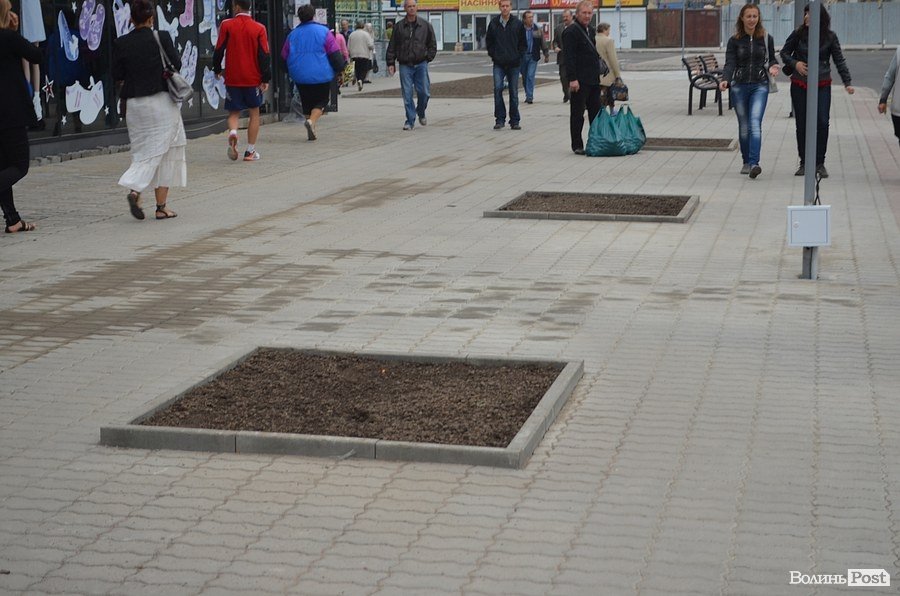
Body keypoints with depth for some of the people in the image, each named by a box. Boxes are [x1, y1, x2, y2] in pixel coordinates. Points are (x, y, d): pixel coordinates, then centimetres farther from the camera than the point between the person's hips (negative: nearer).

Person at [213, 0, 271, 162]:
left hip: (232, 79, 0)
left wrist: (217, 70, 15)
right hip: (253, 79, 0)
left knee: (233, 112, 12)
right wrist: (266, 78, 0)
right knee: (254, 113, 11)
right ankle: (250, 151, 8)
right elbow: (264, 55, -4)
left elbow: (219, 50, 0)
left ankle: (232, 132, -21)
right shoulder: (259, 28, -3)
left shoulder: (226, 25, -3)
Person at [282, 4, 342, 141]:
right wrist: (340, 69, 6)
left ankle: (312, 131, 12)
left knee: (307, 103, 15)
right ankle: (312, 121, -21)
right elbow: (335, 53, -7)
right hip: (321, 76, -3)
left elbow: (284, 56, 11)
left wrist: (291, 73, 25)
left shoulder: (292, 34, 5)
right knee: (321, 101, 6)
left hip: (300, 77, 3)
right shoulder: (323, 32, -5)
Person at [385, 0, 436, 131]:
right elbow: (392, 46, 7)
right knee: (407, 95, -2)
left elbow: (432, 44, 13)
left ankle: (421, 113, 23)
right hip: (405, 65, 0)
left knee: (424, 92, -4)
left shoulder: (425, 25, 5)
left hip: (421, 64, 0)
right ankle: (410, 120, 7)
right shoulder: (399, 26, 4)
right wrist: (390, 63, 2)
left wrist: (428, 58, 4)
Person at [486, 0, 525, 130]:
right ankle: (500, 119, -6)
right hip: (498, 64, 0)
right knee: (497, 89, -14)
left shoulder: (518, 24, 2)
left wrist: (519, 56, 1)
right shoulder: (493, 23, 3)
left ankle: (514, 121, 13)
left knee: (514, 92, 5)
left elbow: (522, 42, 9)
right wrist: (493, 54, 3)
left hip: (514, 64, 0)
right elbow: (489, 41, 12)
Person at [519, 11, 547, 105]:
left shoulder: (538, 30, 3)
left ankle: (529, 97, -8)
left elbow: (543, 43, 9)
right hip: (522, 56, 0)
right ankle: (528, 95, 23)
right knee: (524, 77, 9)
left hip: (533, 56, 0)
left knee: (530, 76, -9)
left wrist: (546, 55, 11)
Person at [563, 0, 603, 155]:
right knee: (577, 114, -1)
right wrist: (572, 79, -22)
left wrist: (598, 73, 20)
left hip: (593, 80, 8)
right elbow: (569, 57, -17)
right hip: (579, 81, -8)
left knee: (596, 112, 9)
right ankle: (577, 146, 5)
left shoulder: (590, 30, 17)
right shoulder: (571, 31, -10)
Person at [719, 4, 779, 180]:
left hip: (760, 86, -1)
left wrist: (773, 66, -8)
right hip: (739, 86, 1)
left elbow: (771, 58, 16)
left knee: (755, 123, -18)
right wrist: (725, 80, -25)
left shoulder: (766, 39, 4)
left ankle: (754, 163, -25)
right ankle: (746, 162, 24)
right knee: (744, 127, 8)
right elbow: (730, 63, -6)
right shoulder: (734, 40, 1)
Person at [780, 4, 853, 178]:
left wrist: (847, 82, -5)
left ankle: (819, 163, 1)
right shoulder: (798, 34, -1)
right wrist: (795, 63, -10)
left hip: (822, 85, -1)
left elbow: (839, 60, 2)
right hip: (799, 85, 1)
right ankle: (804, 163, 15)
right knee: (801, 124, 4)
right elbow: (784, 53, 10)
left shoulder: (830, 37, -1)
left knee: (822, 122, -10)